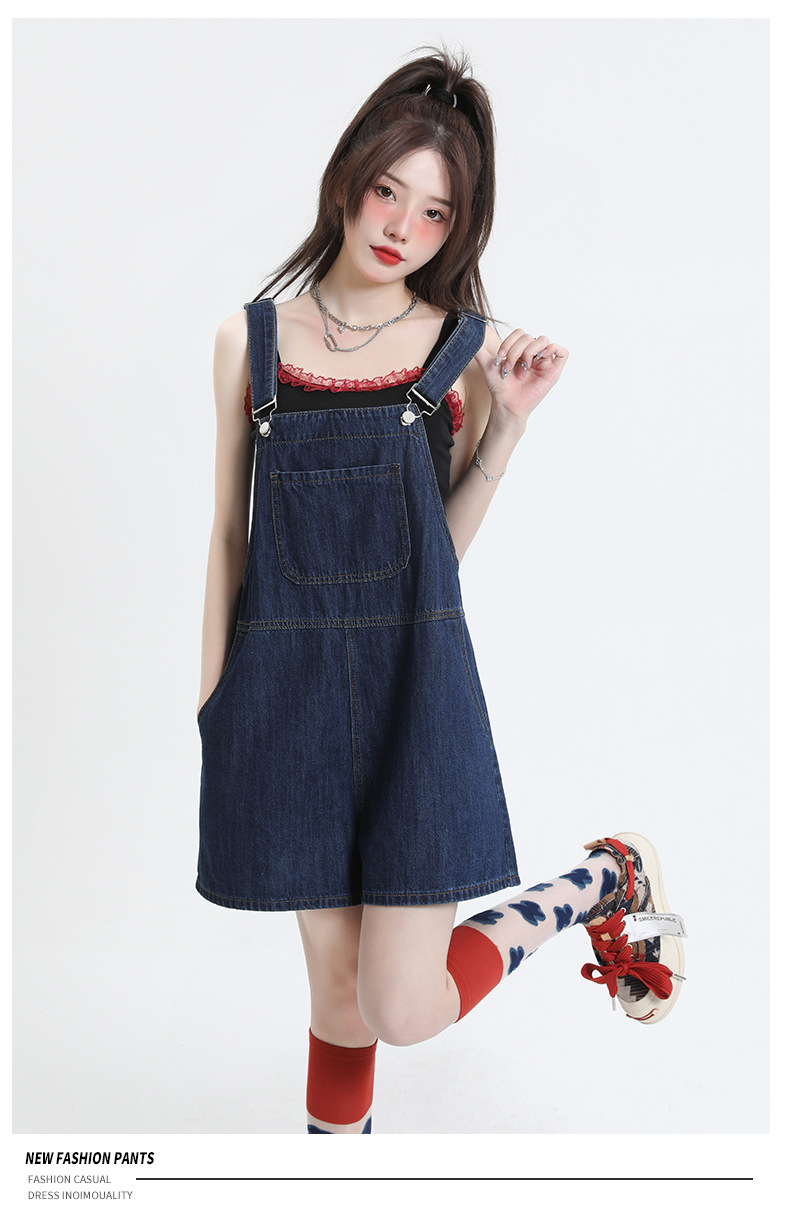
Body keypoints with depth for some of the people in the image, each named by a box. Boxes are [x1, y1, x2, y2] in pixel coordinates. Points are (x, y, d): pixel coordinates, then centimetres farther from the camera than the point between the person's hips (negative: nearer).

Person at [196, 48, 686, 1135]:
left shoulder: (466, 347, 1)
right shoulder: (251, 340, 4)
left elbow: (445, 541, 3)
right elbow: (230, 530, 8)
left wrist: (508, 423, -10)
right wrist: (212, 703, 8)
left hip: (416, 674, -1)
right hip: (287, 681, 2)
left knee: (406, 1009, -3)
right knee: (336, 975, 11)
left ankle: (607, 878, 22)